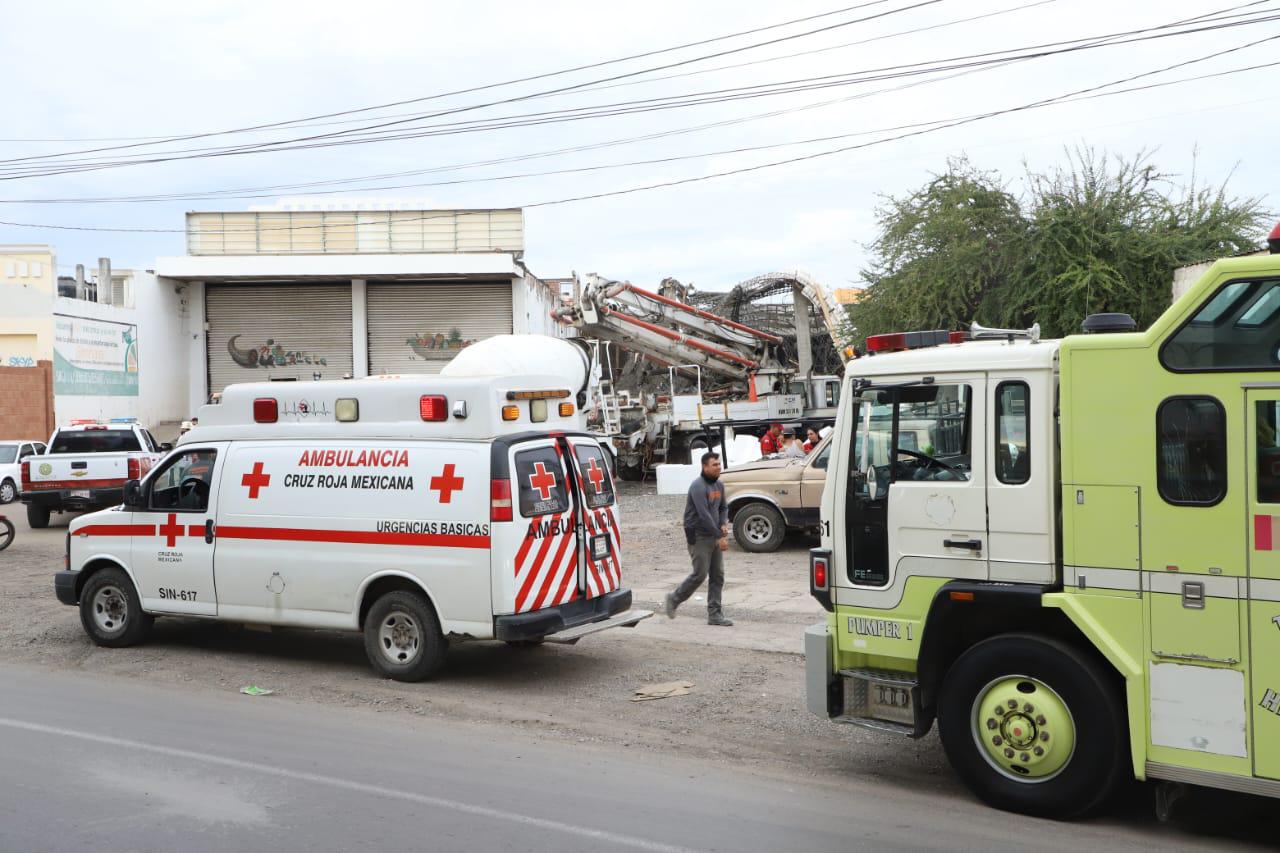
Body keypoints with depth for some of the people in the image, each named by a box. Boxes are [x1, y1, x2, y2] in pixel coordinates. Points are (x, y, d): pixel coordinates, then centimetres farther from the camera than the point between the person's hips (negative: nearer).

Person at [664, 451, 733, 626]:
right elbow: (703, 515, -24)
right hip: (699, 537, -8)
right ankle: (674, 599, 17)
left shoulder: (719, 485, 9)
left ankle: (715, 614, 10)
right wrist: (720, 536, -24)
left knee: (718, 575, 5)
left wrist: (724, 524, -1)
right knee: (700, 574, -5)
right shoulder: (698, 486, -18)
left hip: (714, 536, 8)